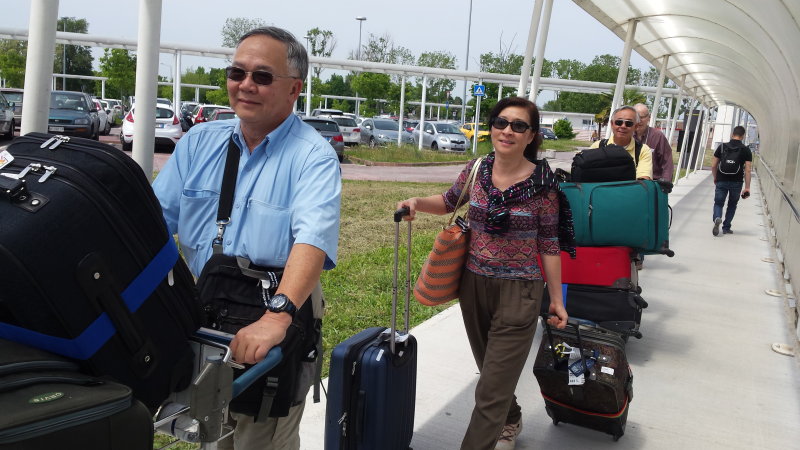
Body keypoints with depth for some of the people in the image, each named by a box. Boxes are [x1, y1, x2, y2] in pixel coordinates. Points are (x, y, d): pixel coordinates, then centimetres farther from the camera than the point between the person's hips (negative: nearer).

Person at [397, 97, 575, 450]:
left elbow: (549, 246, -5)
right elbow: (449, 201, 15)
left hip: (518, 293, -4)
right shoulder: (476, 169, -3)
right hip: (474, 286, 5)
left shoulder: (542, 184, -13)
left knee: (491, 391, -2)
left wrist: (556, 299, 0)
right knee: (492, 371, 24)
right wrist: (417, 202, -5)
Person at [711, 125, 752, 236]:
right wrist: (747, 187, -3)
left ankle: (717, 218, -22)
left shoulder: (722, 147, 1)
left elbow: (713, 166, 3)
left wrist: (715, 178, 19)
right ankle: (726, 228, 20)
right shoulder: (746, 150, -2)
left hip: (721, 181, 0)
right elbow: (747, 170, -6)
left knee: (718, 203, 8)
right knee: (732, 205, 18)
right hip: (736, 183, 0)